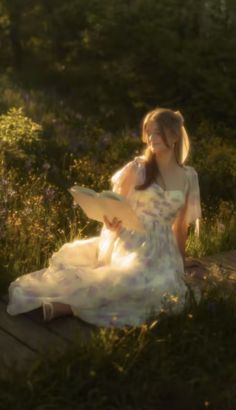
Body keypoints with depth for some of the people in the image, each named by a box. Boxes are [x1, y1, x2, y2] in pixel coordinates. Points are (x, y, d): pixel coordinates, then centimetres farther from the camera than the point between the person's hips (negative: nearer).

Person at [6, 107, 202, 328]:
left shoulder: (189, 176, 7)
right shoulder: (137, 168, 2)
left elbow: (181, 225, 14)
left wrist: (180, 261, 18)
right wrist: (111, 222, -18)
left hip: (161, 251, 2)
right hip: (129, 243, -2)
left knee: (159, 284, -30)